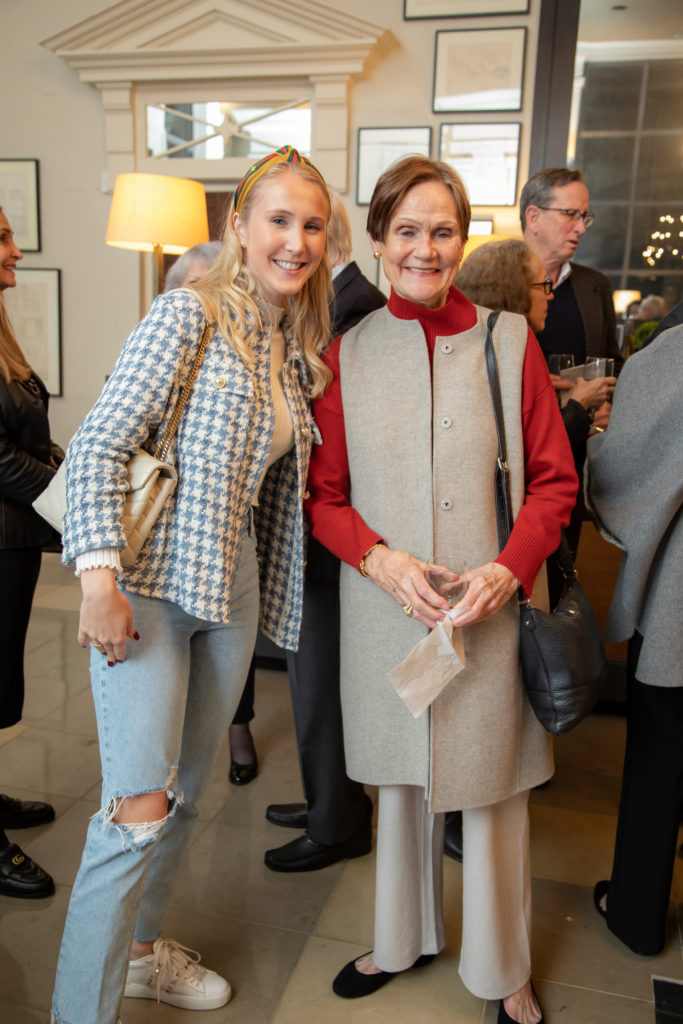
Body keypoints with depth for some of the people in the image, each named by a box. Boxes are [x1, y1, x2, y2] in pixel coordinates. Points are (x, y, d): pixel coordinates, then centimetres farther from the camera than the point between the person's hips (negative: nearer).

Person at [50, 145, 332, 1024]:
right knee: (138, 811, -6)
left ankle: (141, 948, 41)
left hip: (230, 589, 7)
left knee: (184, 792, 18)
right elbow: (99, 444, -15)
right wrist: (99, 579, -20)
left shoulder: (297, 351, 11)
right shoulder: (189, 314, -10)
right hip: (149, 587, -7)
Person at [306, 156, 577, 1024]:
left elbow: (554, 479, 0)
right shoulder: (347, 353, 1)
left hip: (491, 613, -1)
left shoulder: (509, 341, -1)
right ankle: (405, 939, 43)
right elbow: (322, 493, 3)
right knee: (400, 780, 18)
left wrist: (512, 567, -16)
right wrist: (380, 558, -14)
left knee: (491, 790, 12)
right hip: (386, 614, 2)